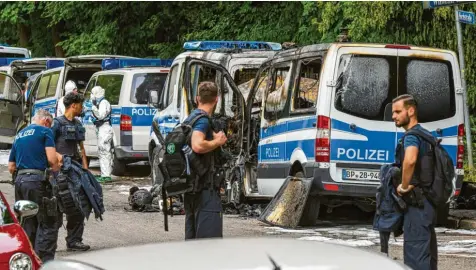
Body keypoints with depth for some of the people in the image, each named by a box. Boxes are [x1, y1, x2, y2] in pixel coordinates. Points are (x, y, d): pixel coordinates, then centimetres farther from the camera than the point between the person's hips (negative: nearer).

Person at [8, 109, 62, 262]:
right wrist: (56, 169, 7)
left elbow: (11, 167, 21)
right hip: (37, 180, -7)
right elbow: (52, 159, -11)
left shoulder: (19, 135, 21)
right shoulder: (45, 131, 0)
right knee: (48, 223, -3)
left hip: (19, 180, 7)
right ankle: (44, 261, -10)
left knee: (27, 225, 14)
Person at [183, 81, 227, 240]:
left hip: (190, 187, 10)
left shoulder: (191, 118, 16)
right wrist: (217, 141, -14)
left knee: (192, 235, 14)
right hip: (205, 187, -10)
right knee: (210, 238, -12)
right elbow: (197, 145, -30)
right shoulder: (203, 119, -13)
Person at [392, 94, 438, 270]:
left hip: (417, 203, -10)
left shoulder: (412, 135, -14)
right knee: (428, 253, 14)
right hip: (428, 201, 10)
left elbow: (410, 160, -37)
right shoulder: (426, 135, 17)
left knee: (415, 255, -10)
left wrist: (404, 186, -23)